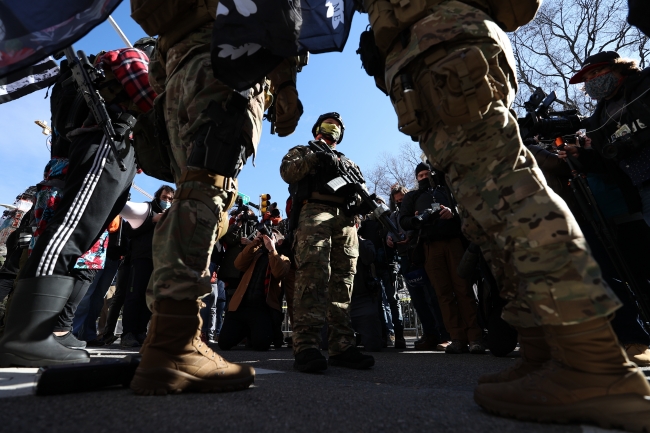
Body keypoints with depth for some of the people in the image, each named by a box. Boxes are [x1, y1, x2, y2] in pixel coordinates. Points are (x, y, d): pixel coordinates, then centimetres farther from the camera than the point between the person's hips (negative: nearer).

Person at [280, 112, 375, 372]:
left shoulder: (347, 161, 36)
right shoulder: (302, 151, 26)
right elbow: (287, 171, 5)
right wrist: (316, 158, -4)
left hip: (346, 219, 5)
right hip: (314, 212, -4)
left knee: (342, 282, -4)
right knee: (313, 275, -22)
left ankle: (342, 347, -3)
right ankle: (306, 346, -24)